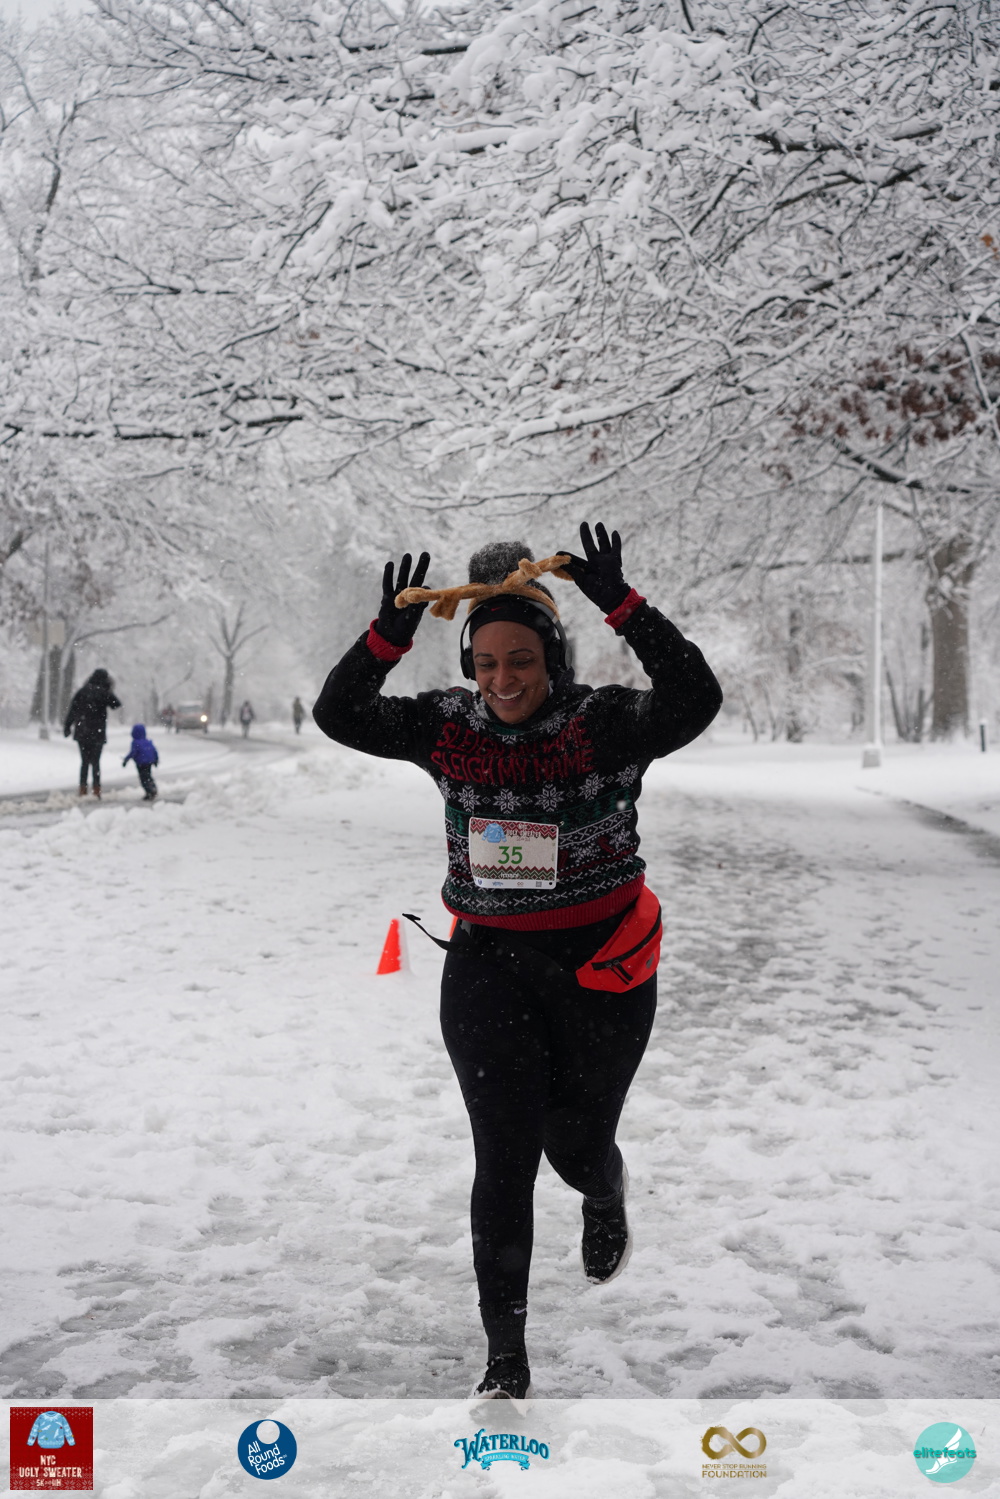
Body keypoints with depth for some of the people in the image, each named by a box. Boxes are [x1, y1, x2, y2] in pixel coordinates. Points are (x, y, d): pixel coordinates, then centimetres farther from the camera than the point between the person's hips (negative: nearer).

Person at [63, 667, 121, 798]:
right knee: (95, 762, 2)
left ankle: (83, 790, 9)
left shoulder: (81, 692, 1)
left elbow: (72, 711, 1)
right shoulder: (104, 693, -8)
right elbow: (116, 705, 7)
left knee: (84, 761, 11)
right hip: (97, 733, -3)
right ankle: (96, 790, -1)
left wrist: (67, 727, 7)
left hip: (81, 732, 3)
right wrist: (111, 691, 14)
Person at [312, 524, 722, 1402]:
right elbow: (339, 715, -8)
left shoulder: (604, 725, -13)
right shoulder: (447, 727, -3)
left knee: (576, 1143, 11)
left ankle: (605, 1196, 52)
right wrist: (393, 630, -23)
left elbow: (695, 701, -29)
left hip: (601, 966, -2)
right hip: (488, 963, 2)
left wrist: (621, 606, -37)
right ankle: (506, 1360, 8)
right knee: (504, 1156, -3)